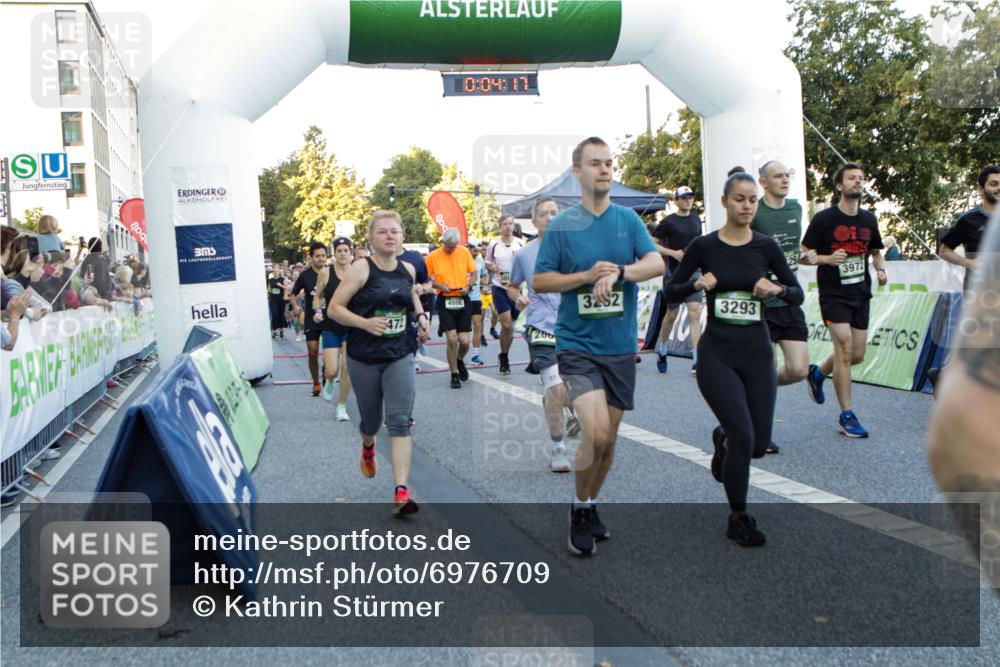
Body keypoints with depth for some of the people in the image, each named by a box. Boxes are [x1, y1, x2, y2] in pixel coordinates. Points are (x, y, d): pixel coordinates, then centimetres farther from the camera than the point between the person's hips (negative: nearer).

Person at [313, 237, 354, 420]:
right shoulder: (325, 272, -3)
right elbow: (317, 296, 7)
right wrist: (317, 311, -11)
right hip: (331, 326, 0)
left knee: (347, 368, -4)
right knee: (332, 370, -5)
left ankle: (342, 406, 15)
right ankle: (329, 381, 35)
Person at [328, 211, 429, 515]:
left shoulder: (408, 269, 3)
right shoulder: (362, 268, -12)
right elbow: (334, 308, -13)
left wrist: (420, 315, 7)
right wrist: (365, 322, -27)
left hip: (400, 356, 2)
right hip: (364, 357, -2)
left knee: (399, 420, -11)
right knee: (371, 420, 14)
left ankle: (402, 491, -15)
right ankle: (368, 448, 53)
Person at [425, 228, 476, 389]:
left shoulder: (465, 252, 1)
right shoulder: (433, 256, -5)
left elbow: (473, 272, 10)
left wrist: (468, 287, -7)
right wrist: (439, 285, -14)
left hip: (463, 300, 2)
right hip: (445, 301, -2)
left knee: (464, 341, -1)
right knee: (452, 339, -8)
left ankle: (460, 360, 33)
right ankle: (454, 375, 9)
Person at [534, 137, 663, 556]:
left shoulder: (628, 220, 5)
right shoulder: (561, 226, -1)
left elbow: (657, 264, -6)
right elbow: (539, 281, -1)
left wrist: (618, 272, -24)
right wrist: (587, 275, -15)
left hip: (621, 347, 3)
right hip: (577, 345, -3)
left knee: (609, 441, 11)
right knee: (595, 433, -18)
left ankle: (591, 506, 34)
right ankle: (579, 510, 5)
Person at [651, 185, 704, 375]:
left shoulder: (696, 220, 12)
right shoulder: (668, 222, -4)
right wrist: (672, 252, -16)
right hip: (674, 273, -4)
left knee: (695, 312, -8)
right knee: (672, 313, 6)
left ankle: (697, 359, -12)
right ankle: (661, 349, 31)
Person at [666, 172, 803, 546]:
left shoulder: (766, 247, 2)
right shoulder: (704, 246, -2)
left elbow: (798, 295, 6)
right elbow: (671, 291, 4)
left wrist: (778, 289, -14)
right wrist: (697, 284, -15)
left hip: (757, 351, 3)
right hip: (717, 353, -3)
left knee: (759, 443, 5)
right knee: (743, 436, -14)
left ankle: (723, 440, 44)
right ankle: (738, 519, 8)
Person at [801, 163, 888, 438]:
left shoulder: (868, 219, 9)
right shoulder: (824, 218, -7)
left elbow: (876, 252, 21)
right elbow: (804, 254, -4)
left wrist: (881, 269, 1)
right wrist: (827, 258, -22)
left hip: (861, 294, 6)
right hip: (833, 294, -6)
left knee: (857, 355, 8)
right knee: (845, 348, -13)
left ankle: (817, 373, 38)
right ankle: (847, 415, -4)